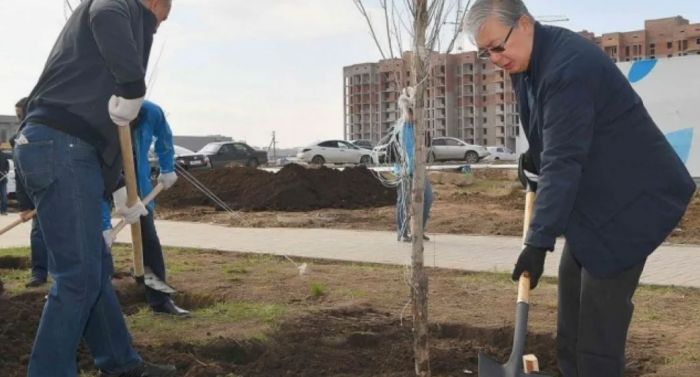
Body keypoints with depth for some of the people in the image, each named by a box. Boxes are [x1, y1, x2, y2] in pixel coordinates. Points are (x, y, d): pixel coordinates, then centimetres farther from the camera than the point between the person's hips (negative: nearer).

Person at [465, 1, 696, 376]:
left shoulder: (569, 65, -27)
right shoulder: (527, 63, 4)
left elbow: (563, 162, -32)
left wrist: (538, 241, -33)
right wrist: (534, 157, 11)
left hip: (631, 197, -10)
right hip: (593, 198, 10)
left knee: (600, 313, -9)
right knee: (572, 298, 13)